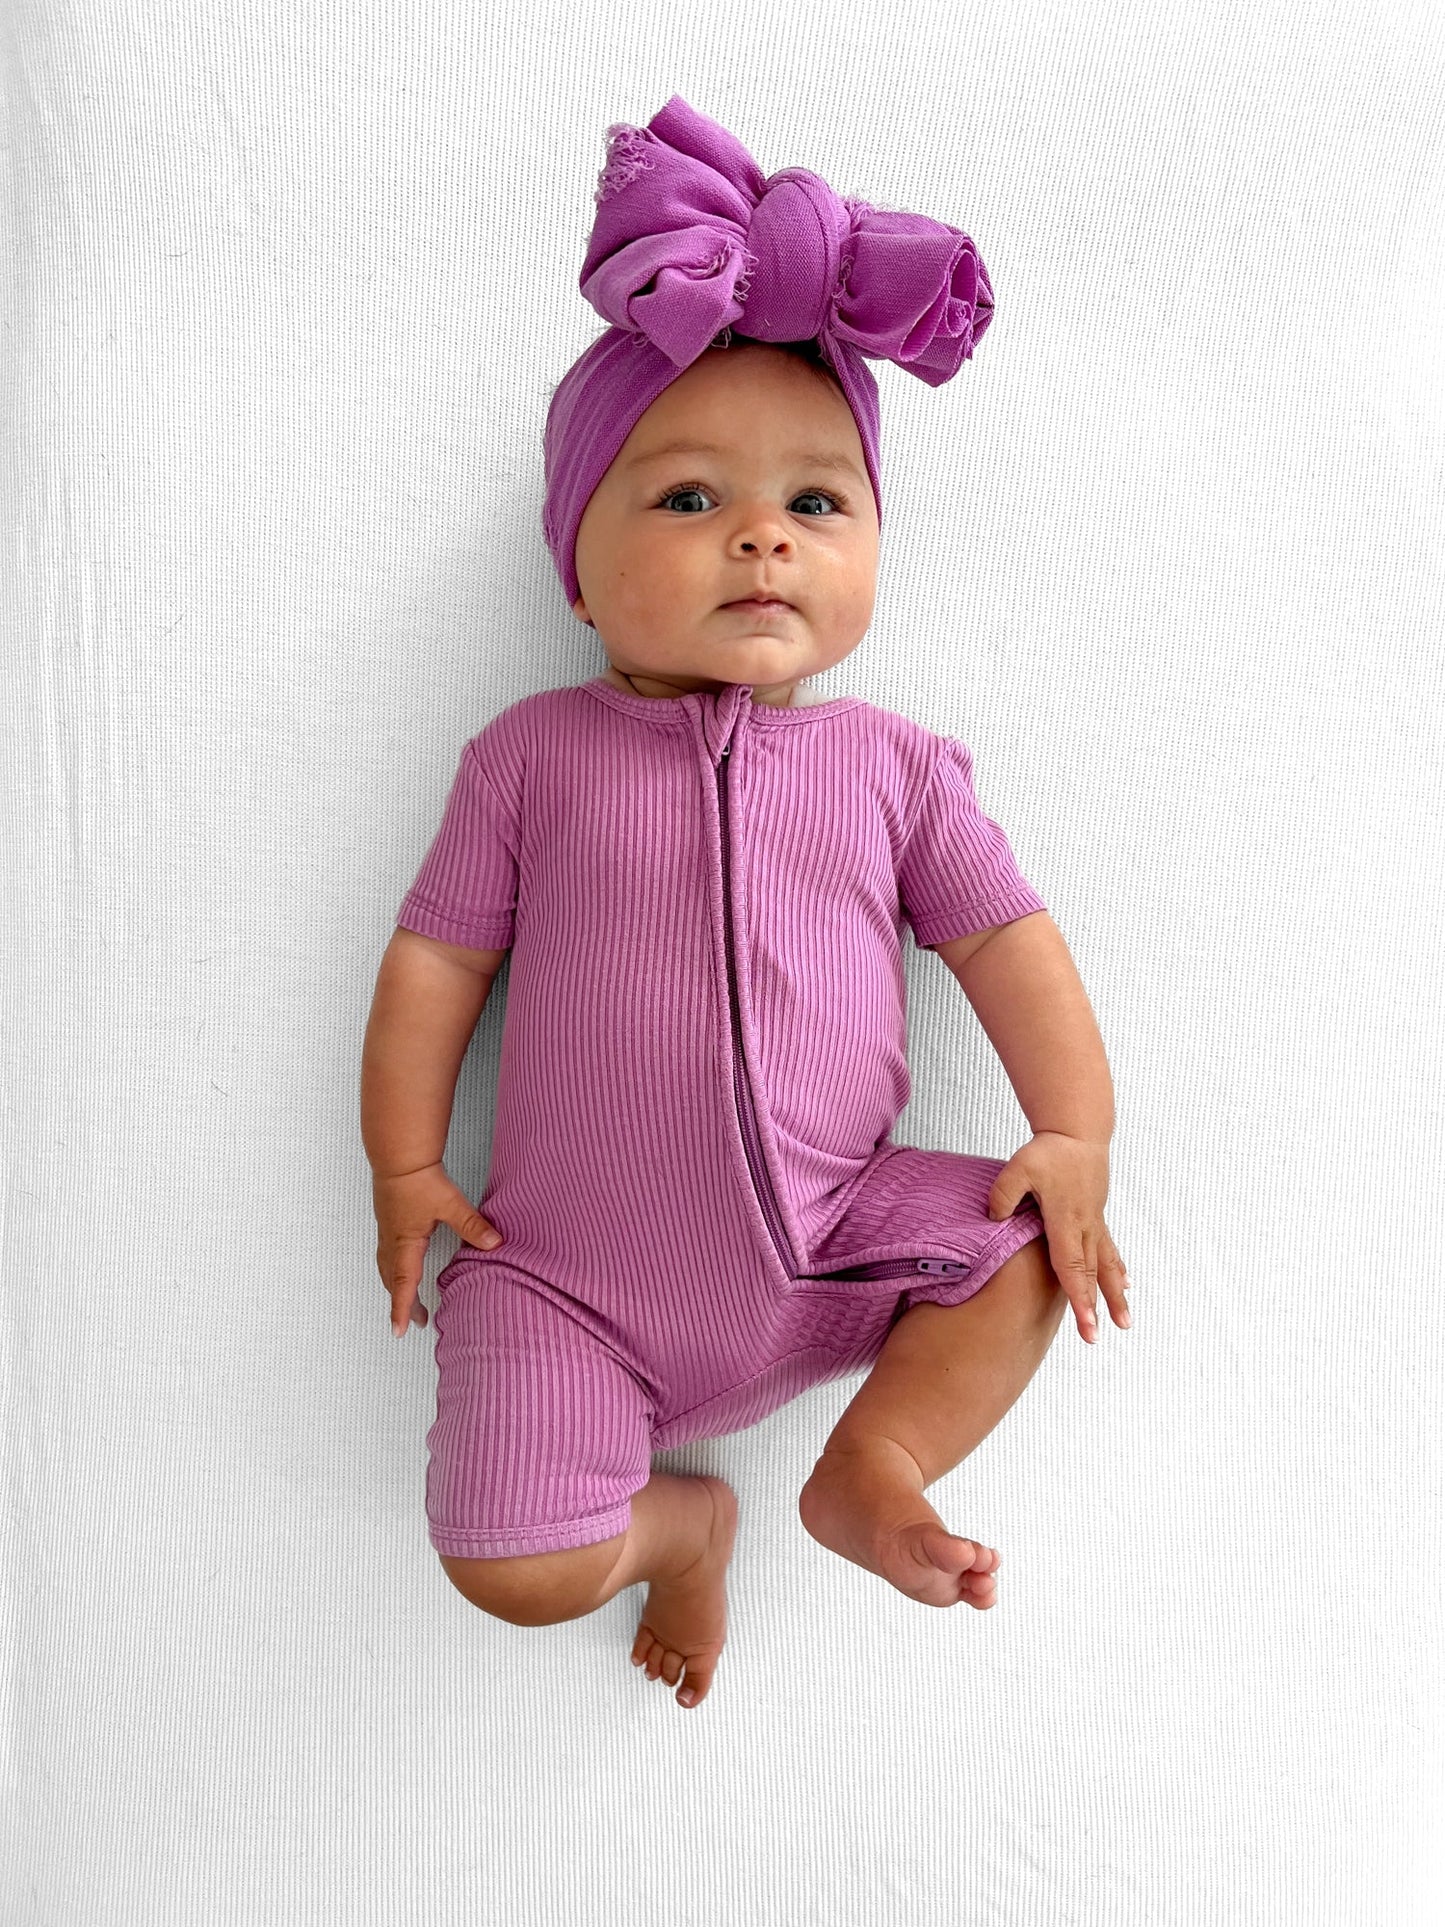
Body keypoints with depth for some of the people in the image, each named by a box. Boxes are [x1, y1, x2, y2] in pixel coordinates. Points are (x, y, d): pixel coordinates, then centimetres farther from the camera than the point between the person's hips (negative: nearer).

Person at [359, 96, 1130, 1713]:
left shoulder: (891, 763, 4)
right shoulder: (536, 751, 0)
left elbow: (1005, 936, 5)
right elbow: (436, 955, 3)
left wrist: (1075, 1131, -7)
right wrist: (404, 1167, 1)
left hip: (832, 1244, 2)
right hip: (569, 1275, -1)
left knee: (1032, 1245, -13)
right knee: (511, 1564, -12)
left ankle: (871, 1463, 2)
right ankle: (678, 1517, 19)